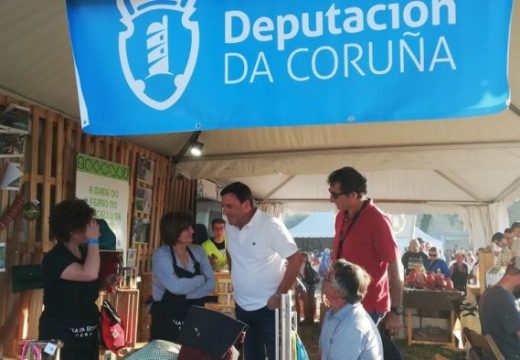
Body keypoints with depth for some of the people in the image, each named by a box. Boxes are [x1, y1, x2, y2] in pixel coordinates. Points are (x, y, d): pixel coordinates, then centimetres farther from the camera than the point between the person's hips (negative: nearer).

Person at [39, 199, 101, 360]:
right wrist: (93, 240, -25)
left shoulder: (85, 251, 4)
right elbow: (90, 274, -35)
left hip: (88, 331, 7)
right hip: (61, 332, -7)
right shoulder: (54, 258, -18)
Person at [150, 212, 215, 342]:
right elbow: (176, 287, -25)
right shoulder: (161, 255, -12)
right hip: (167, 320, -4)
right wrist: (201, 279, -9)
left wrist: (185, 294, -18)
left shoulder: (198, 251, 4)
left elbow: (211, 284, -4)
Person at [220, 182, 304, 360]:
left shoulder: (271, 225, -19)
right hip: (241, 307, 6)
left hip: (268, 307, -6)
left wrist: (279, 295, -16)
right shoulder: (229, 226, 1)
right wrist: (236, 283, 12)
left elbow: (296, 260, -18)